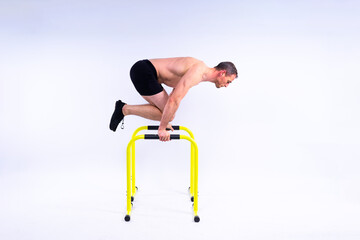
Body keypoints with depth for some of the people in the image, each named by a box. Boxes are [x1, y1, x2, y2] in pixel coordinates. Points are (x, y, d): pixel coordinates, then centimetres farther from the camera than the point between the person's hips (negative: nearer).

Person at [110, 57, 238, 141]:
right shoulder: (196, 73, -20)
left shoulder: (201, 69, 12)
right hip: (143, 71, -10)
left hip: (144, 71, 10)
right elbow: (173, 100, -27)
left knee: (166, 112, 15)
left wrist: (164, 123, 25)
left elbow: (178, 90, 23)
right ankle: (125, 109, -4)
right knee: (169, 115, -10)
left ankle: (124, 108, 14)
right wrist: (162, 128, -17)